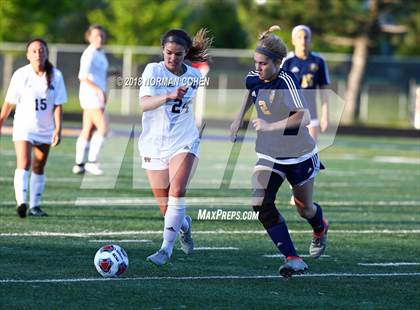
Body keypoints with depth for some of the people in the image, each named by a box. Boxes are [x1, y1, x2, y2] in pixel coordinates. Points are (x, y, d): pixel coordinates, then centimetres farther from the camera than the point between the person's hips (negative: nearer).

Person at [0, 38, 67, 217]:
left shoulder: (55, 75, -4)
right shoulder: (21, 75, -7)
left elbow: (58, 105, -4)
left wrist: (58, 129, -11)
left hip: (45, 129, 3)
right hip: (23, 127, -3)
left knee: (39, 168, 11)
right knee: (24, 164, -19)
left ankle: (35, 206, 18)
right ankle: (21, 202, -30)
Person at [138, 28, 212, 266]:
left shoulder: (194, 76, 1)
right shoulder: (154, 70, -8)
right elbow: (144, 103, -25)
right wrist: (169, 96, -40)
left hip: (184, 142, 0)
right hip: (154, 144, 0)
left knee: (177, 192, -23)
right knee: (166, 207, 5)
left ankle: (167, 249, -22)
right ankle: (184, 224, 39)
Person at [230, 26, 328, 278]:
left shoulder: (286, 81, -26)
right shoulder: (254, 79, -5)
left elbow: (304, 117, -36)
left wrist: (269, 126, -37)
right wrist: (240, 118, 18)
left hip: (299, 155, -5)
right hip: (269, 156, 5)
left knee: (305, 209, 13)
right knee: (261, 204, -18)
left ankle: (320, 229, 53)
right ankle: (293, 259, -17)